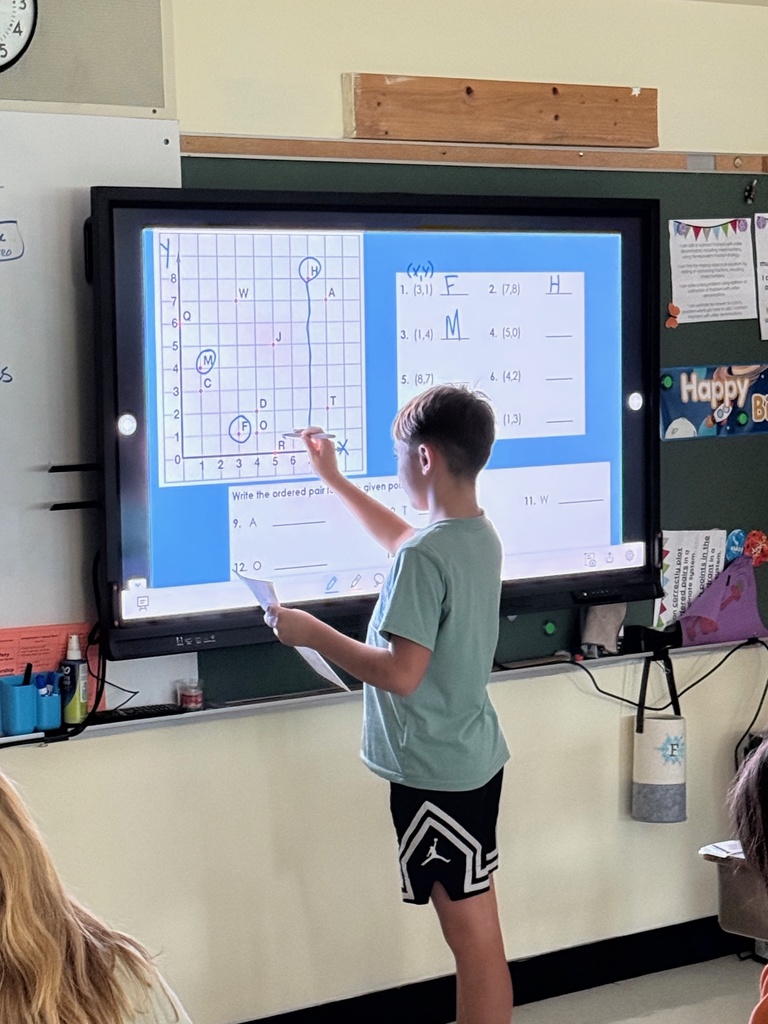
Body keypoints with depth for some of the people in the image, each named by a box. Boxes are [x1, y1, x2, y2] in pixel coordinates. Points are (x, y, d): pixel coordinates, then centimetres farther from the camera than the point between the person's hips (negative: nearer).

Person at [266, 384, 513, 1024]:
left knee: (472, 932, -1)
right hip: (474, 759, 9)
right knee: (471, 927, 17)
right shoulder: (481, 536, 5)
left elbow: (400, 673, -27)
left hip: (435, 773, -9)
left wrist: (313, 633, -16)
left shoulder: (423, 558, -23)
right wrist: (334, 479, 31)